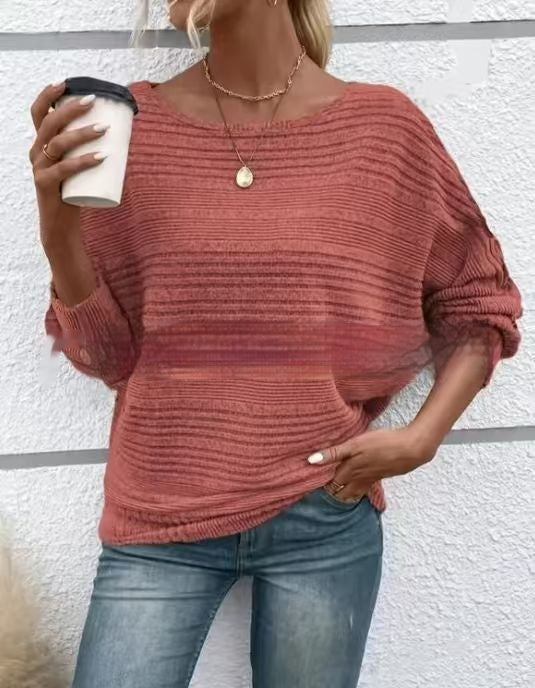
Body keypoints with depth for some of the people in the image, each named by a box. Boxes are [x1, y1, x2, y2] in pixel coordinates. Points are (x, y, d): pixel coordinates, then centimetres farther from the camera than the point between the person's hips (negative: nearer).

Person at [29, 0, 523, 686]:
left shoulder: (384, 125, -4)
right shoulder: (133, 123, -2)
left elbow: (479, 304, 7)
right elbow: (107, 353, 0)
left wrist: (421, 437, -6)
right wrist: (59, 228, -16)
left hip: (325, 517, 0)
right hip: (160, 520, 1)